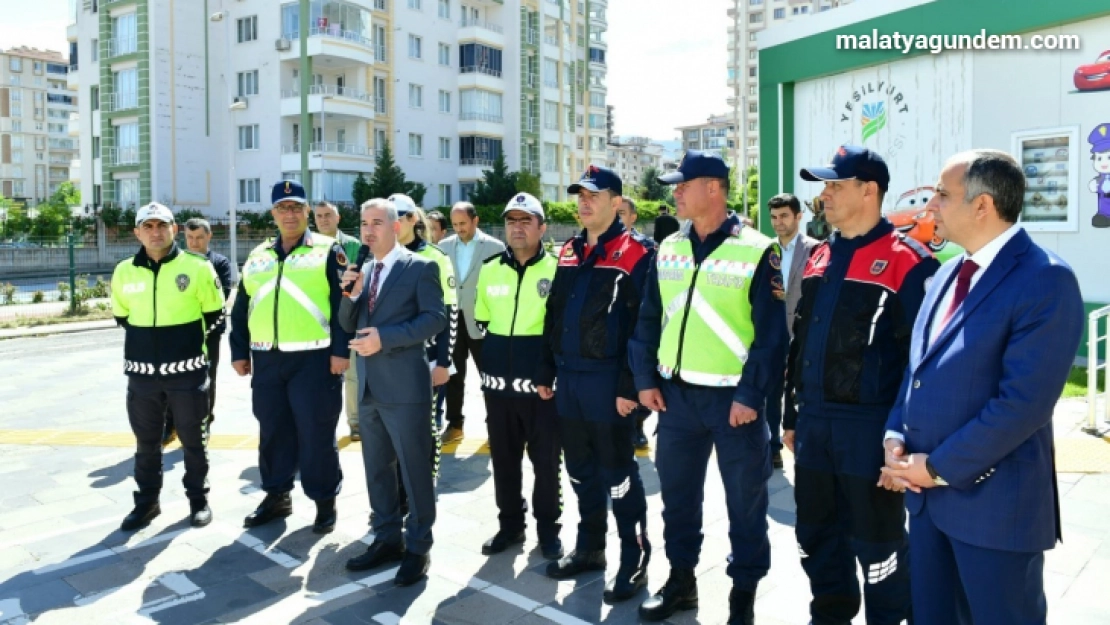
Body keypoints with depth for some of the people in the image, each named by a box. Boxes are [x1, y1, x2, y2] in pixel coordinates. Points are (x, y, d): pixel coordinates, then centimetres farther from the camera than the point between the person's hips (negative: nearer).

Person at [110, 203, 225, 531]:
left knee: (193, 439, 8)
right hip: (142, 372, 3)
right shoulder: (124, 271, 2)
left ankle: (199, 499, 23)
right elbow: (121, 315, 17)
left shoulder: (197, 267, -8)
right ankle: (147, 501, 29)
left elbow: (213, 314, 3)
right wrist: (148, 338, 14)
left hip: (187, 370, -3)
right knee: (146, 441, 15)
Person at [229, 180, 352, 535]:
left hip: (313, 358, -5)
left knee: (316, 433, 0)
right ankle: (277, 496, 28)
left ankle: (325, 501, 14)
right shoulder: (258, 256, 15)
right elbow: (241, 308, 16)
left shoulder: (327, 251, -1)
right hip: (266, 360, 5)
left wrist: (341, 349, -14)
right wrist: (239, 352, 11)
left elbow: (344, 303, -8)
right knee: (273, 430, 13)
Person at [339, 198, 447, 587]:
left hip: (405, 385, -7)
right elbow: (348, 325, 13)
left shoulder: (420, 267, -5)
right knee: (377, 468, 15)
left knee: (414, 469, 1)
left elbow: (435, 319, -14)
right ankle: (387, 539, 29)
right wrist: (352, 293, -5)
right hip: (369, 385, 7)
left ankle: (418, 548, 14)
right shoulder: (363, 271, 15)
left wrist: (385, 336, -21)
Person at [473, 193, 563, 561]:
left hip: (542, 385, -4)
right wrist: (486, 366, 11)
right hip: (498, 385, 4)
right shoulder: (489, 270, 7)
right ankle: (510, 525, 30)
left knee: (546, 462, 7)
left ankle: (548, 529, 24)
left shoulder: (557, 269, -6)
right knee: (504, 460, 14)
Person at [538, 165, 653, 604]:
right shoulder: (569, 252, 13)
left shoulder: (635, 254, -9)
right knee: (581, 471, 17)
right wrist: (545, 373, 14)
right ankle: (590, 548, 32)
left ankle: (635, 560, 18)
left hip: (607, 381, -7)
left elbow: (642, 327, -15)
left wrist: (630, 386, -18)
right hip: (568, 379, 7)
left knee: (617, 474, 3)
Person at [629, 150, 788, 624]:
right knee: (677, 491, 15)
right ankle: (681, 579, 33)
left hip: (734, 397, -5)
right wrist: (646, 379, 3)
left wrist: (751, 394, -15)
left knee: (744, 498, 9)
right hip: (675, 393, 5)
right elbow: (649, 319, 10)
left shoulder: (756, 251, -8)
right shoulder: (667, 249, 7)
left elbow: (771, 332, -11)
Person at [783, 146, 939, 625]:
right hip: (813, 423, 7)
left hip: (870, 426, -7)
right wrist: (792, 414, 16)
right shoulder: (819, 258, 11)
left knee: (876, 541, 9)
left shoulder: (907, 261, -11)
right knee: (815, 532, 18)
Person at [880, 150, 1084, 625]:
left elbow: (1025, 400, -22)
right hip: (927, 490, 8)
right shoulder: (949, 273, 11)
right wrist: (896, 438, -1)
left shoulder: (1045, 280, -15)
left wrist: (940, 467, -17)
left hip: (993, 498, -7)